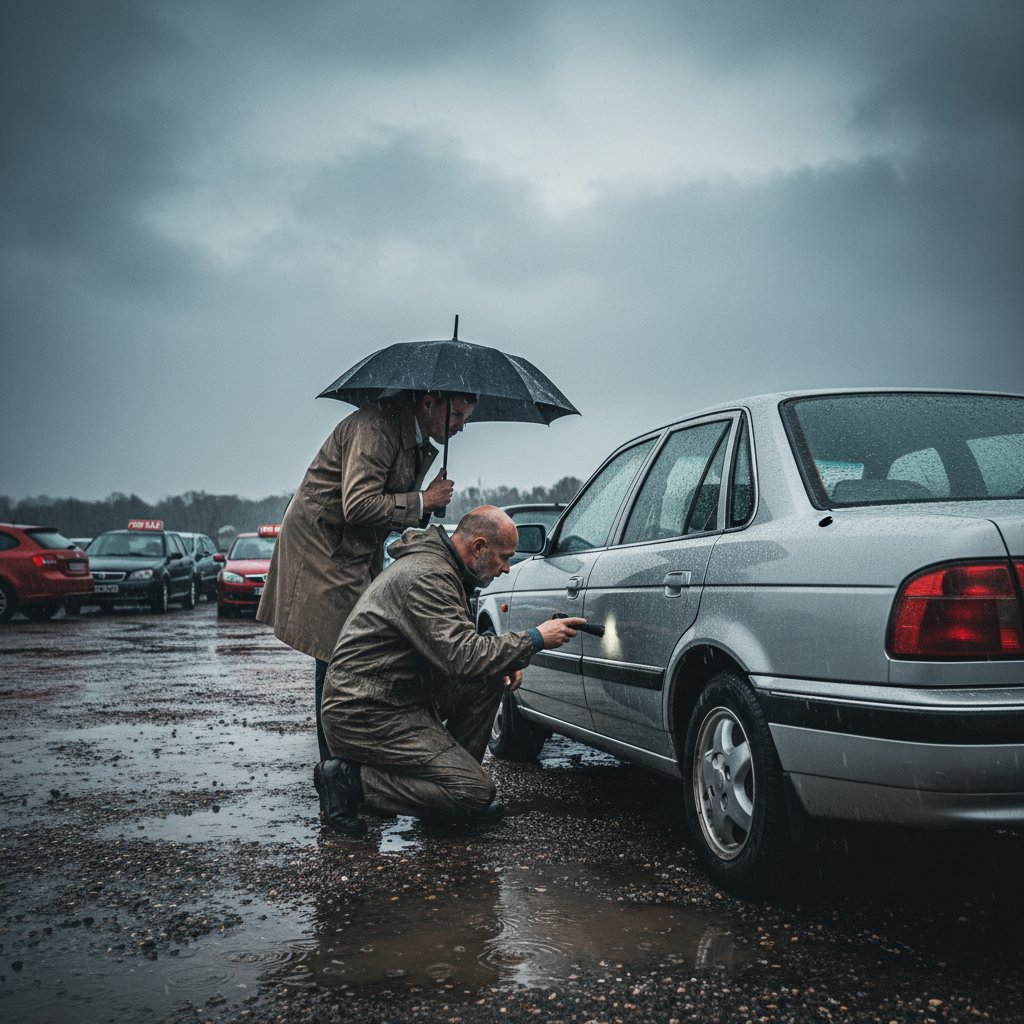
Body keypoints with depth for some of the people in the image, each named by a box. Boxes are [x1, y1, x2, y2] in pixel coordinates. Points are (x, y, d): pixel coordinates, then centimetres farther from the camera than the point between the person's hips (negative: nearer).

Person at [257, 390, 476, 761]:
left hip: (358, 551, 10)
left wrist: (430, 503, -4)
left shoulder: (421, 444, 10)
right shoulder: (375, 428, -21)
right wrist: (421, 502, -20)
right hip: (322, 546, -10)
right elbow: (358, 506, -28)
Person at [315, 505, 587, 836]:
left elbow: (455, 647, 22)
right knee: (477, 793, -13)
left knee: (490, 679, 6)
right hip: (365, 716, -10)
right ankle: (351, 779, -8)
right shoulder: (426, 576, -20)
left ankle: (456, 769, 8)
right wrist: (535, 639, -18)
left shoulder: (441, 568, 13)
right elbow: (462, 656, -28)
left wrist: (505, 660, 3)